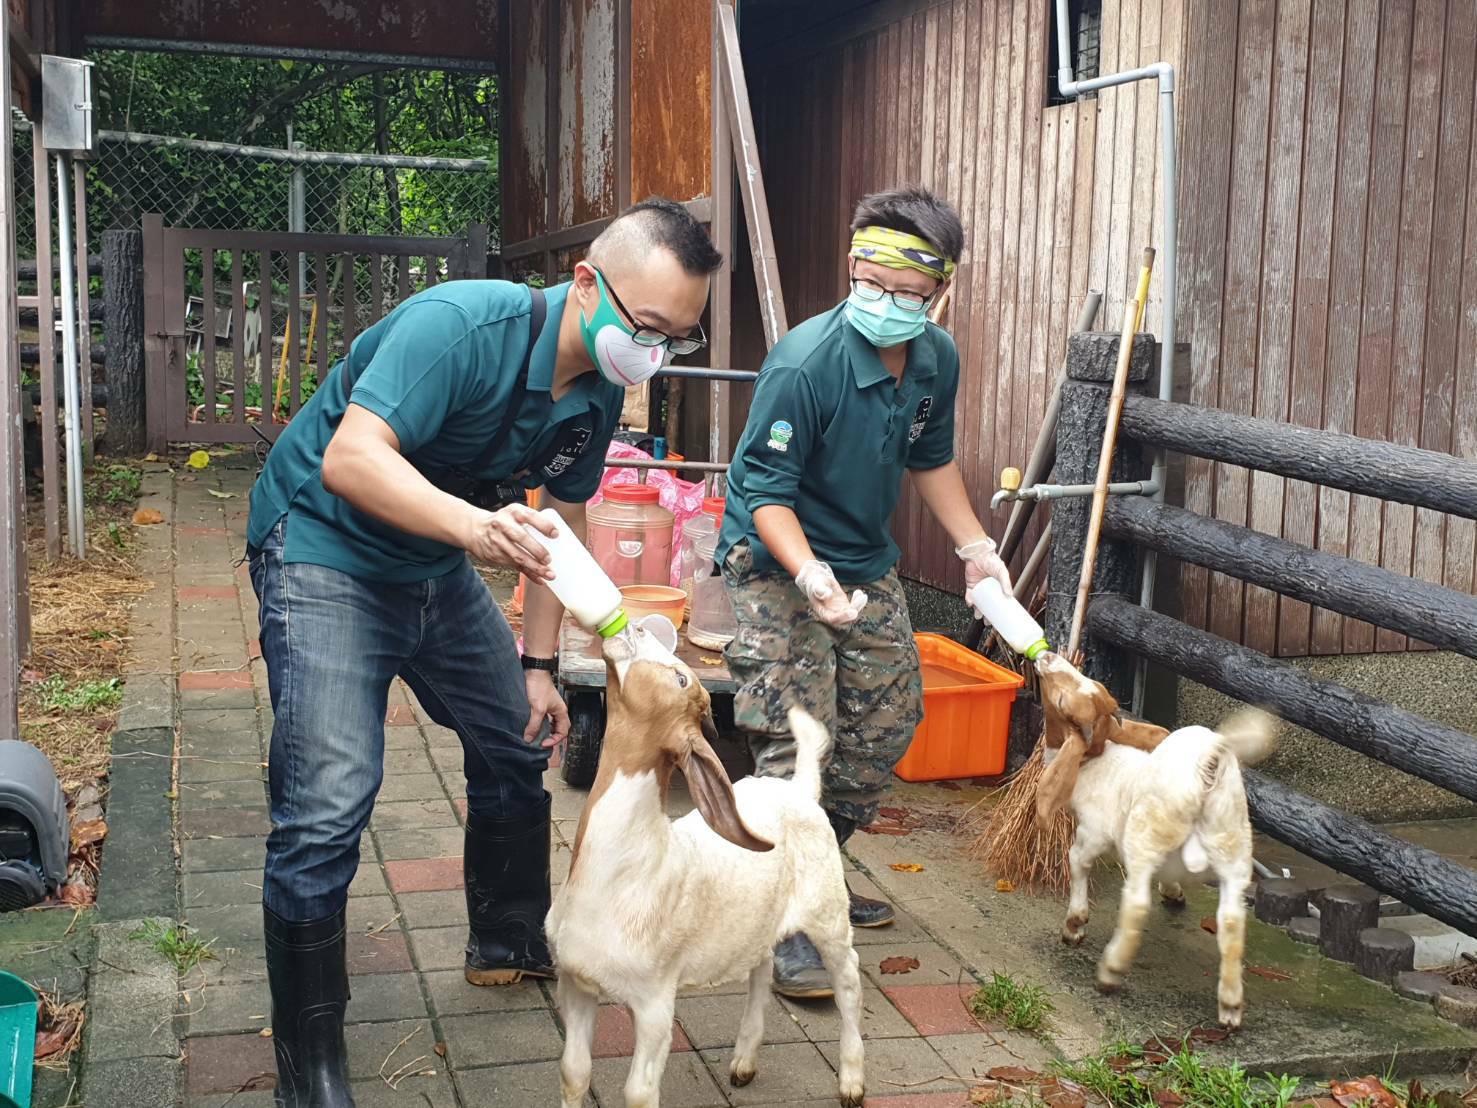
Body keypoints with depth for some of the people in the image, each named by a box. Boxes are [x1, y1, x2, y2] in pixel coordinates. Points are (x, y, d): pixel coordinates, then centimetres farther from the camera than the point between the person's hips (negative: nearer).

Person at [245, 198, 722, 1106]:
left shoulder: (601, 393, -5)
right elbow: (350, 458, -39)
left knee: (519, 744, 16)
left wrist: (538, 666, 3)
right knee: (329, 800, -17)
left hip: (438, 566, 8)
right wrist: (476, 523, -55)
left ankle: (511, 942, 39)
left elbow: (561, 526, 6)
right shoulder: (463, 325, -29)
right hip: (325, 546, -8)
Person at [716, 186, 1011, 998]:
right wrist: (810, 577, -37)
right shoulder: (805, 364, -26)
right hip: (778, 564, -8)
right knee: (796, 740, -13)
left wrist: (975, 546, 9)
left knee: (888, 719, 13)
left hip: (868, 565, 8)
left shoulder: (936, 360, -3)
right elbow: (765, 491, -24)